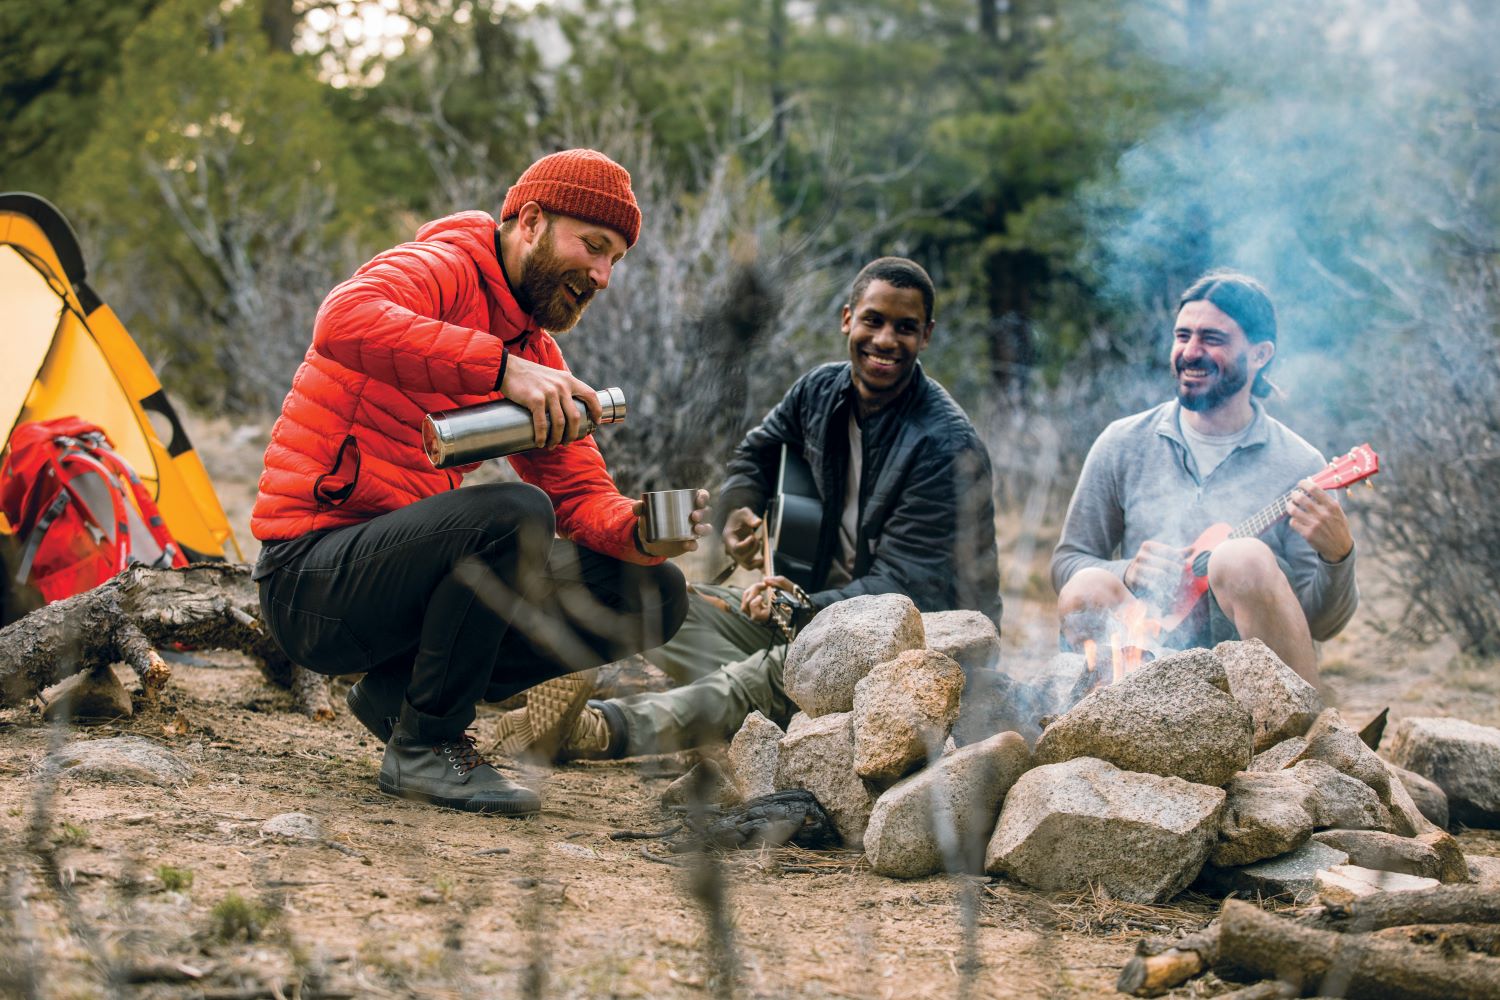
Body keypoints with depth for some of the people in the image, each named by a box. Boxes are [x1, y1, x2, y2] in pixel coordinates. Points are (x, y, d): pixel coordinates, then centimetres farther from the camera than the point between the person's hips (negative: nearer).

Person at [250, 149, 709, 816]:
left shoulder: (537, 357, 13)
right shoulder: (441, 269, -12)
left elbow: (581, 494, 8)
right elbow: (345, 322, -36)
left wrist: (639, 532, -14)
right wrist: (501, 367, -38)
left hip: (399, 573, 9)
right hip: (310, 580, -8)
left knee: (653, 595, 1)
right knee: (514, 513, -34)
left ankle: (399, 691, 6)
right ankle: (423, 748, -15)